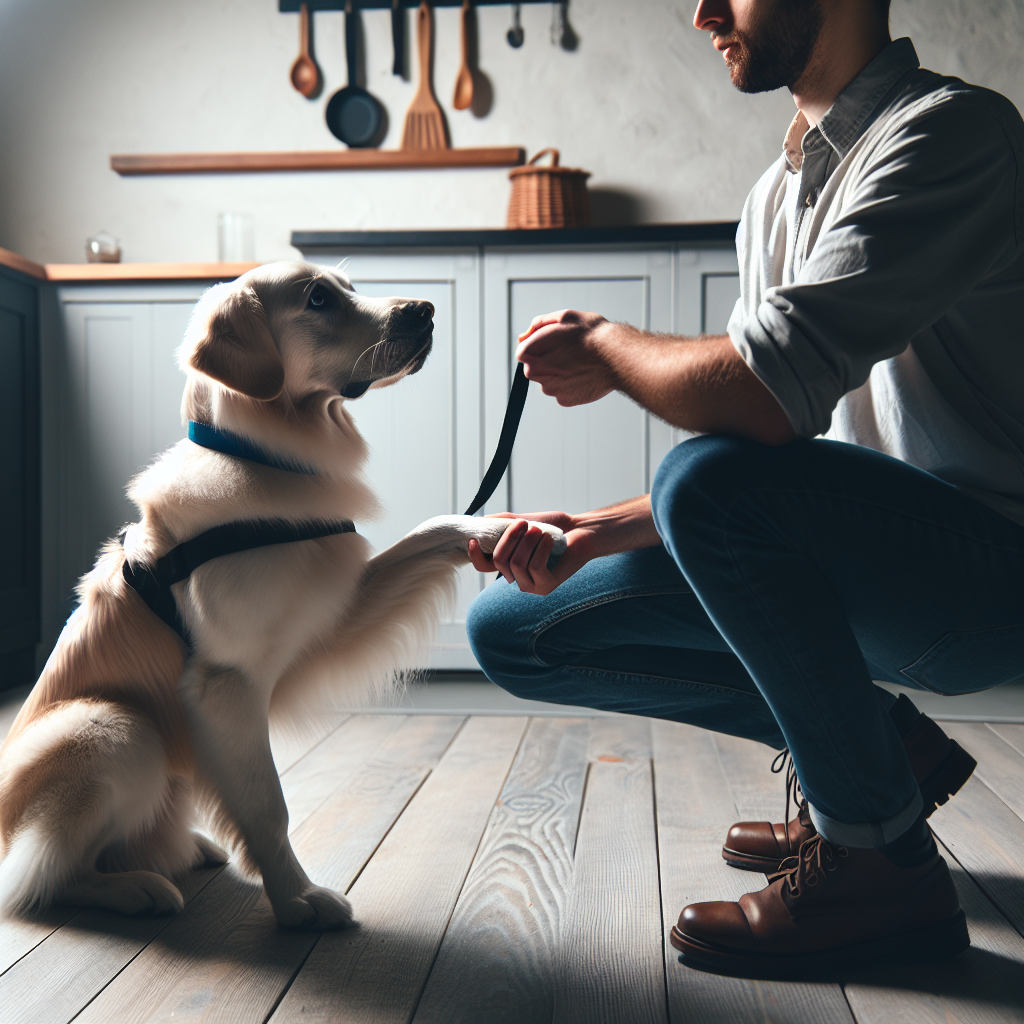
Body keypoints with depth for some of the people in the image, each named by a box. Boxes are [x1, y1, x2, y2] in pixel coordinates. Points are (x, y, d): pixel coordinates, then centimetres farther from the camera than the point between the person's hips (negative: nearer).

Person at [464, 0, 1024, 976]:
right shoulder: (775, 198, 12)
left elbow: (759, 394, -31)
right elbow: (757, 424, 11)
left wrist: (606, 345, -10)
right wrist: (596, 532, -3)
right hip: (853, 557, 9)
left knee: (716, 477, -37)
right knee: (510, 627, 5)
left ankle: (881, 858, -14)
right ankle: (880, 746, 9)